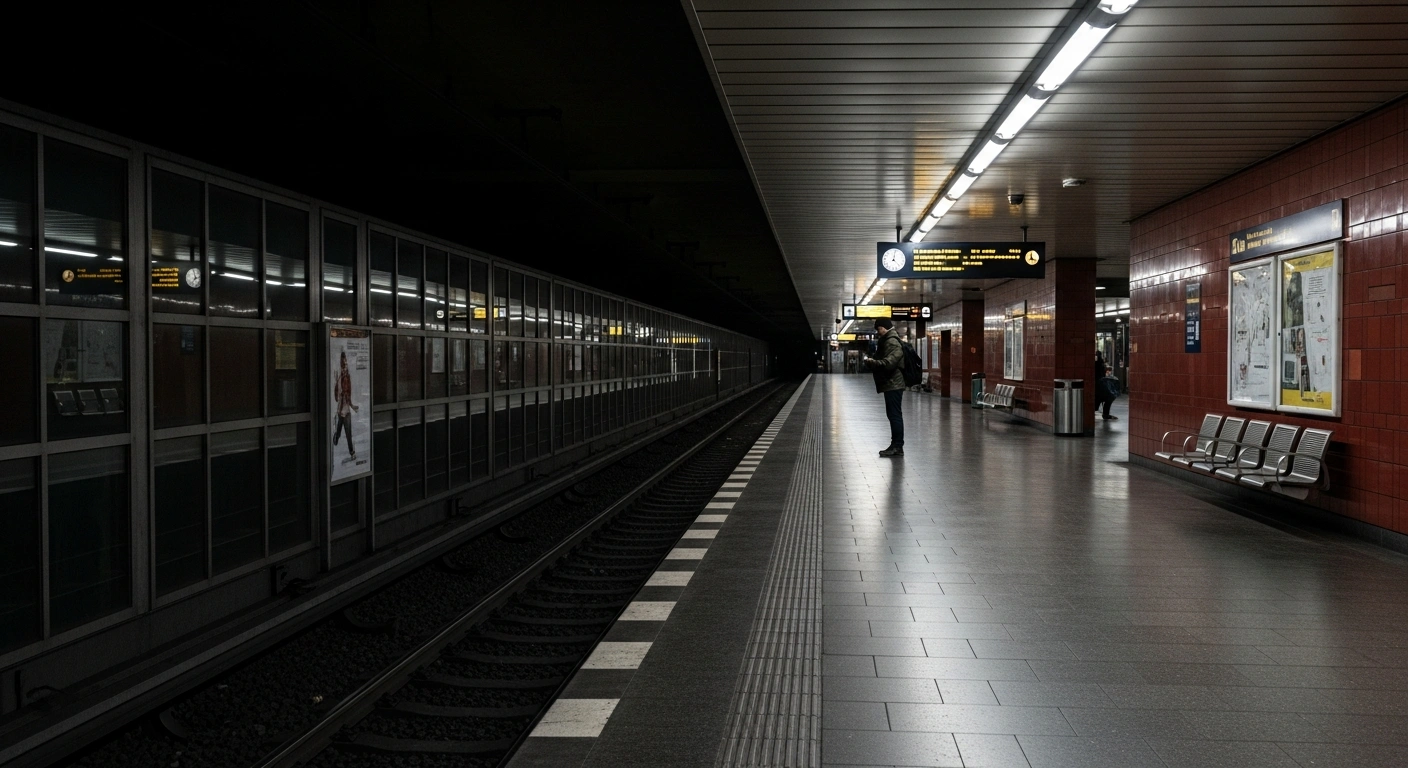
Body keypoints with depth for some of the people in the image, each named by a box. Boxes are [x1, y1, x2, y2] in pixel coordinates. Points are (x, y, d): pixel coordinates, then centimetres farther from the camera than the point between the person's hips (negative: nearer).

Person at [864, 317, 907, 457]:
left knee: (894, 415, -8)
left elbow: (887, 363, -26)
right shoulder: (886, 341, 19)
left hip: (893, 384, -11)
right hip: (891, 384, 11)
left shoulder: (892, 342, -15)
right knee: (893, 415, 13)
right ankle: (895, 446, 18)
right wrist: (872, 362, 8)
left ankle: (897, 447, -6)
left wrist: (871, 362, -20)